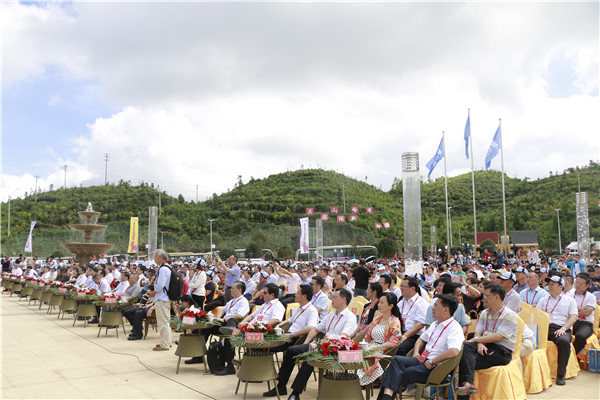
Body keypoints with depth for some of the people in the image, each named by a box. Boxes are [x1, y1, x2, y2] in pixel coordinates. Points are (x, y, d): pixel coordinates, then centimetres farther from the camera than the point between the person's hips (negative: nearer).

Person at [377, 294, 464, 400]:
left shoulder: (455, 328, -12)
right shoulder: (435, 324, 18)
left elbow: (454, 351, -29)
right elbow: (421, 339, 31)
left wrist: (432, 362, -22)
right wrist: (416, 352, 10)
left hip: (434, 368, -8)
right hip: (421, 360, 8)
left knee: (399, 374, -23)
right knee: (397, 359, -19)